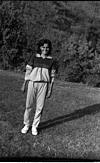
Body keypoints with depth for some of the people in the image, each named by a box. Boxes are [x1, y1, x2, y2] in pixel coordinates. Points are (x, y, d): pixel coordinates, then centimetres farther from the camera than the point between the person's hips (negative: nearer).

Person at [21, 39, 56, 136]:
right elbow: (28, 71, 4)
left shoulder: (51, 60, 4)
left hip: (44, 84, 0)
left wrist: (50, 90, 1)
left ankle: (35, 126, 19)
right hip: (32, 83, 0)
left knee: (40, 106, 3)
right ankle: (26, 125, 23)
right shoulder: (34, 58, 3)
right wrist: (24, 84, 2)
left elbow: (52, 76, 5)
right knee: (28, 105, 5)